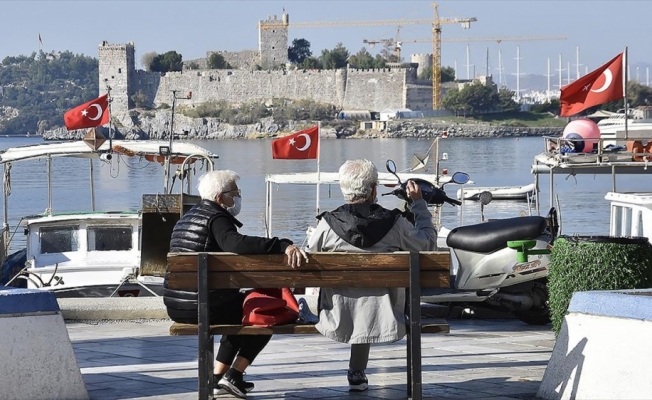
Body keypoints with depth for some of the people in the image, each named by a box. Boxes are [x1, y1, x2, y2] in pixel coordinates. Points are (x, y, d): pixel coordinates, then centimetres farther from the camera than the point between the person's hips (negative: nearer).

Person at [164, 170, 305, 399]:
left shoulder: (188, 217, 17)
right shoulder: (216, 218, -13)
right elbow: (236, 243, -34)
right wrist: (283, 245, -40)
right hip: (202, 306, -9)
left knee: (240, 310, 33)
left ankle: (218, 378, 28)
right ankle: (234, 375, 2)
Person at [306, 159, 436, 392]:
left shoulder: (328, 224, -13)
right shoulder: (394, 223, -13)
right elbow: (428, 243, 4)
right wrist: (419, 204, 17)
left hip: (340, 320, 1)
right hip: (380, 318, 0)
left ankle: (357, 374, 47)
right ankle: (357, 373, 48)